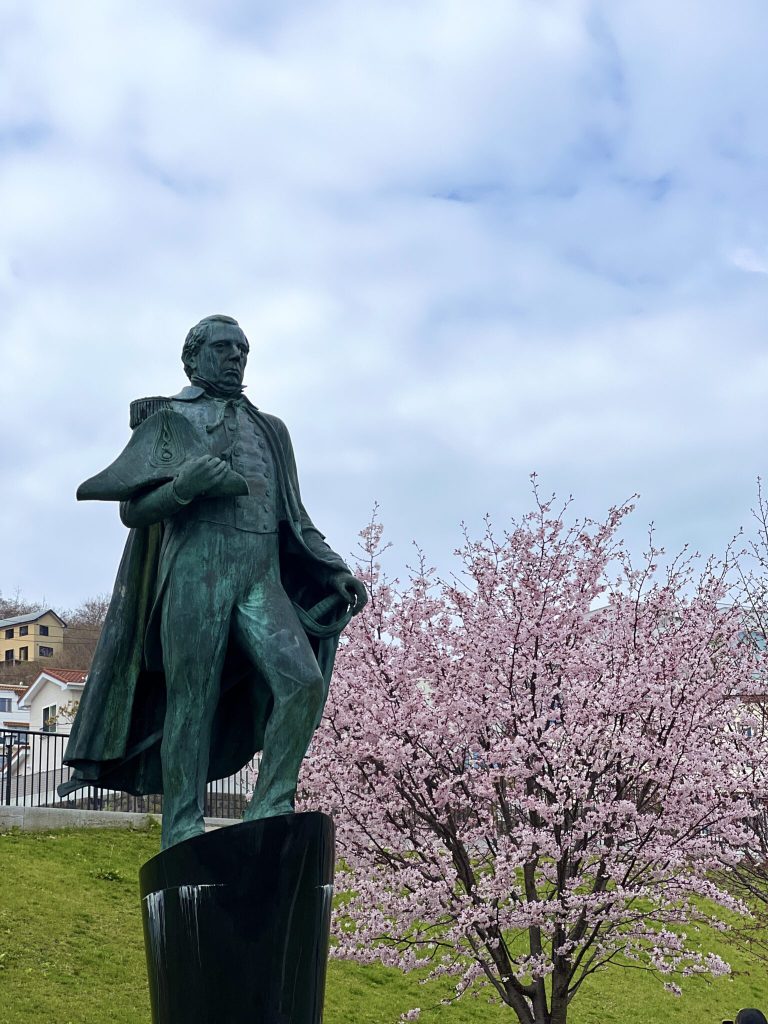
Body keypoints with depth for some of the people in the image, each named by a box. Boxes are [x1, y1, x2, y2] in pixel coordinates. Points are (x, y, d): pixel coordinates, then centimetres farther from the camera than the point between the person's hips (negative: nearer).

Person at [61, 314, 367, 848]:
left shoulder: (269, 429, 27)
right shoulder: (169, 420, 14)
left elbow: (294, 519, 27)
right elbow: (134, 509, 5)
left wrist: (337, 570, 13)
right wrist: (184, 487, -15)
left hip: (263, 575, 4)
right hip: (196, 567, -4)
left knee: (304, 681, -16)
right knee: (192, 702, -8)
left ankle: (270, 811, -9)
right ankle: (183, 834, -4)